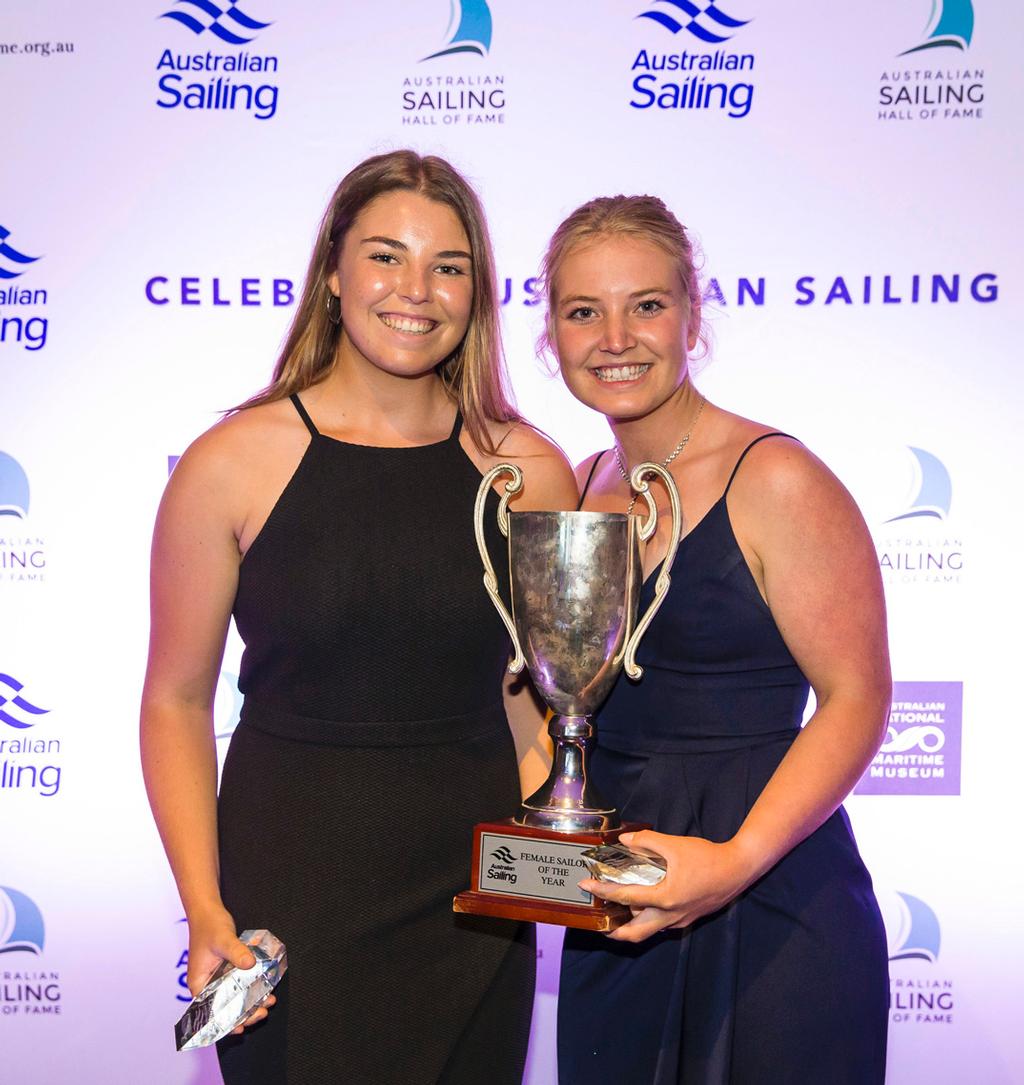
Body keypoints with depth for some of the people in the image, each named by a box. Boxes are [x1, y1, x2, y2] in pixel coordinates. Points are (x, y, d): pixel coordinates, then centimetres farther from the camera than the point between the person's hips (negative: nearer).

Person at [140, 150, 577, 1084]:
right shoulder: (233, 463, -8)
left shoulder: (529, 471, -3)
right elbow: (177, 701, -2)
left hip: (475, 902, 2)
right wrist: (204, 907, -10)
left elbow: (548, 697, 7)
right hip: (290, 888, -2)